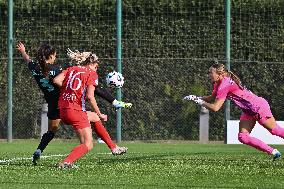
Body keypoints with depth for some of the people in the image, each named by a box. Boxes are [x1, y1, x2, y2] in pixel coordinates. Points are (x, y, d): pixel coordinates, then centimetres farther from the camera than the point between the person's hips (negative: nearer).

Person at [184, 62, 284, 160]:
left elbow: (215, 107, -26)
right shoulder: (218, 84, 3)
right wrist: (196, 98, 4)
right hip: (248, 111, 10)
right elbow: (212, 98, 18)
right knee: (242, 137, 0)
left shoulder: (224, 85, -25)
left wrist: (201, 102, -14)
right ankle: (274, 152, 4)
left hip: (258, 106, -10)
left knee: (275, 130, 0)